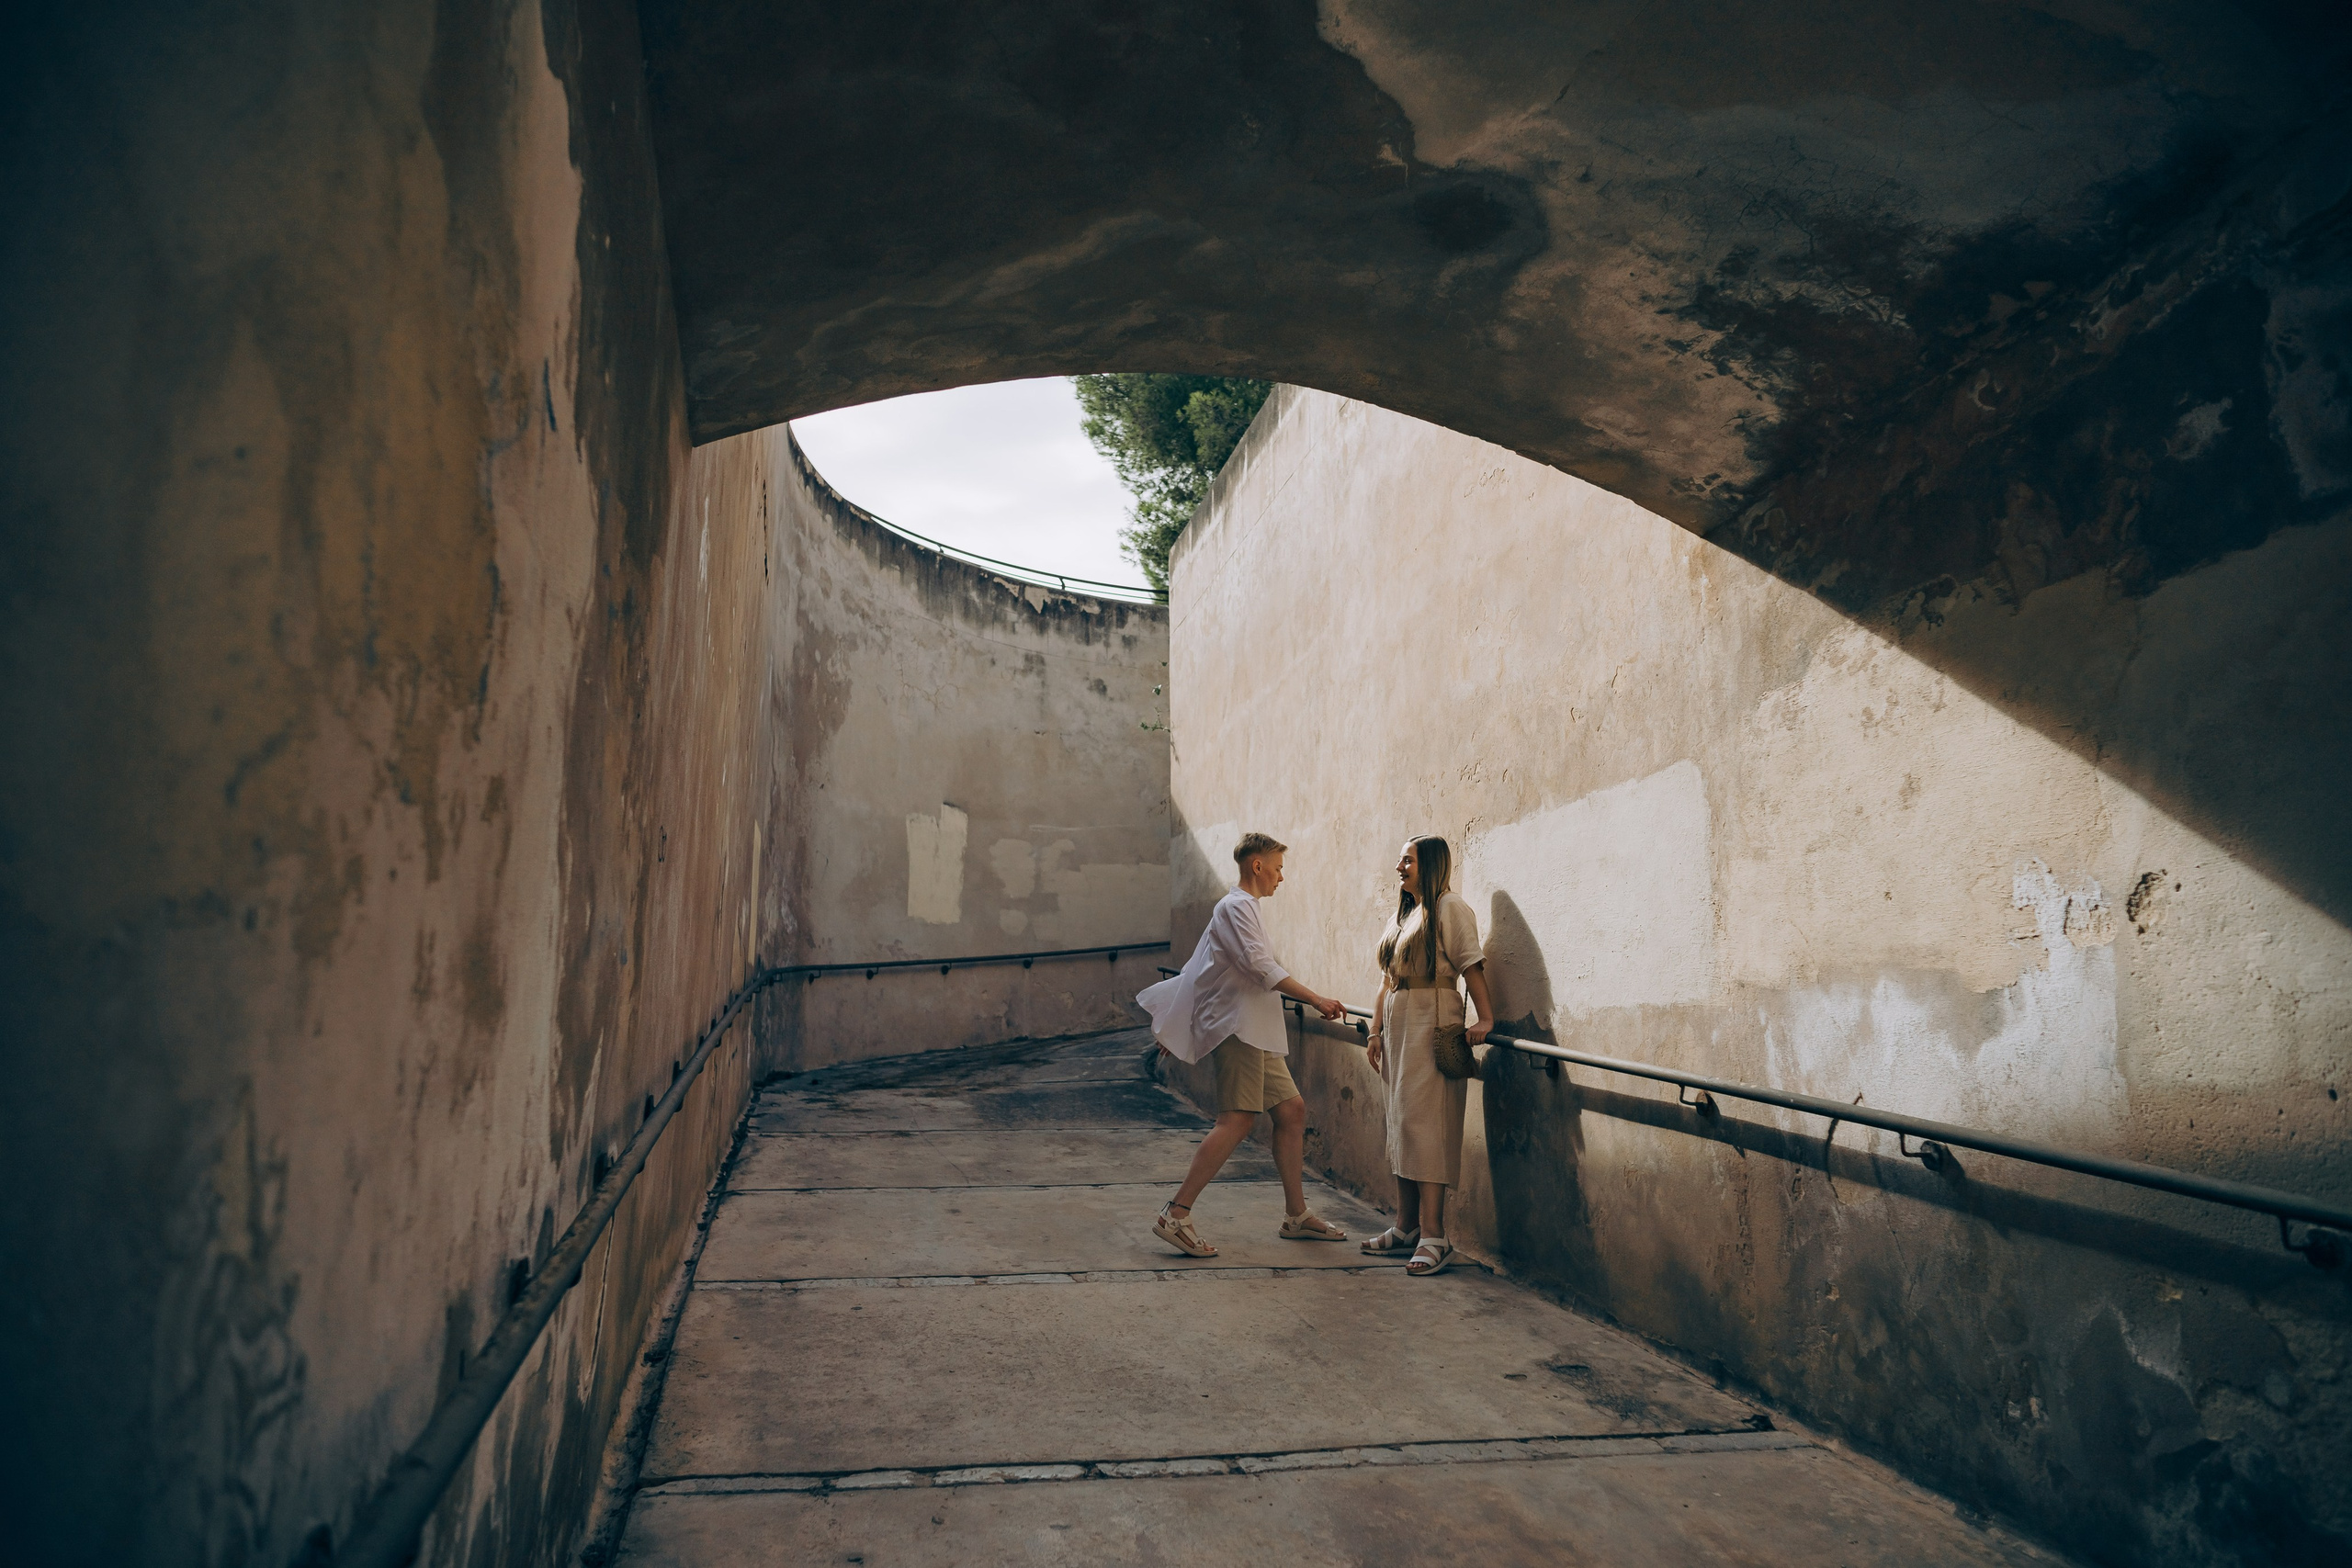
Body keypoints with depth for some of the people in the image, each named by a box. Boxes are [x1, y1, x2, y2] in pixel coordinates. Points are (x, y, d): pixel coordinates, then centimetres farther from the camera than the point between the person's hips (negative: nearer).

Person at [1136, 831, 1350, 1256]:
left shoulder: (1241, 908, 24)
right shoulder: (1236, 906, -8)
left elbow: (1198, 968, 27)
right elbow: (1261, 967, -21)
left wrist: (1175, 1029, 28)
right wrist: (1316, 1000, -20)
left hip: (1255, 1034, 11)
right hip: (1238, 1028, -11)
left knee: (1292, 1110, 7)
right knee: (1238, 1120, -16)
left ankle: (1296, 1216, 13)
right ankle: (1176, 1215, -15)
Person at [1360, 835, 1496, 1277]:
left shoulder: (1450, 907, -6)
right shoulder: (1400, 915, 19)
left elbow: (1471, 964, -14)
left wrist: (1485, 1018, -22)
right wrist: (1376, 1031, 15)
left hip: (1432, 1024, -9)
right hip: (1398, 1025, 9)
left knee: (1424, 1124, -11)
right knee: (1401, 1124, 11)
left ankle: (1434, 1236, -9)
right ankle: (1406, 1228, 18)